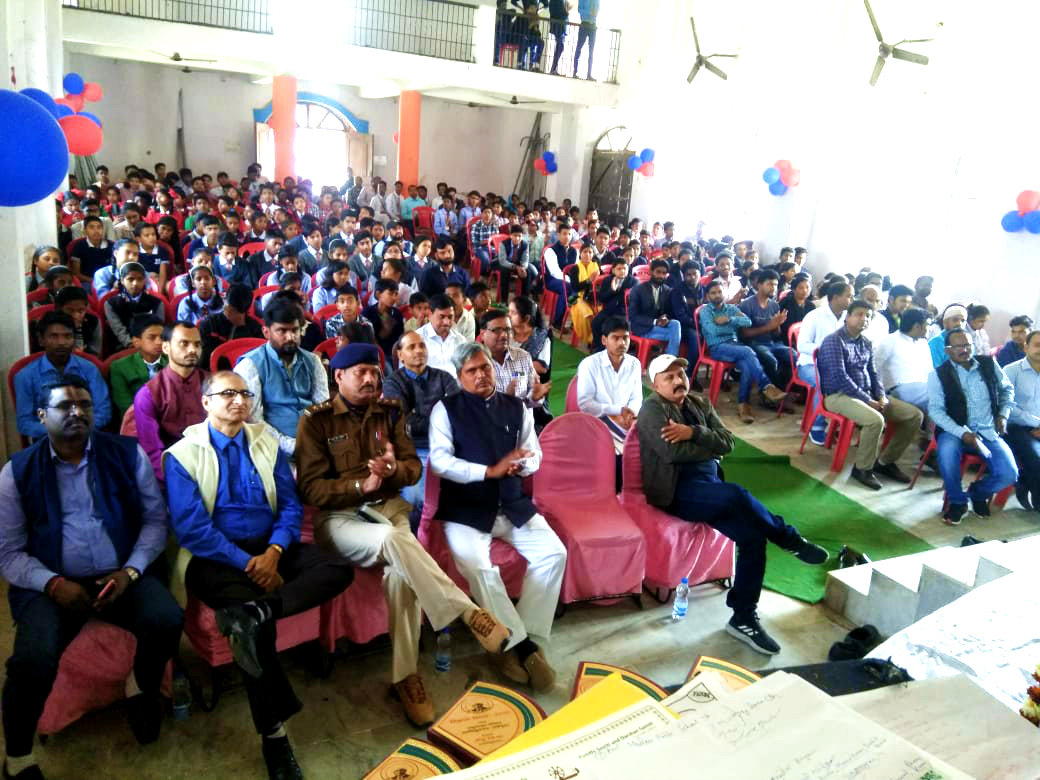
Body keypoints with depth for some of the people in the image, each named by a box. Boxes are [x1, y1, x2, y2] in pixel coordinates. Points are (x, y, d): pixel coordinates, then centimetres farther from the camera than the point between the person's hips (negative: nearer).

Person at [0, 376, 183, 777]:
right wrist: (53, 584, -14)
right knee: (32, 661, -26)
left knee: (167, 620, -26)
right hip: (50, 584, 0)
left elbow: (155, 519, 3)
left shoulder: (127, 453, 2)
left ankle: (141, 683, 11)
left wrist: (131, 571, -11)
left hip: (124, 574, 1)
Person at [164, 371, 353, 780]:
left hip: (270, 548, 5)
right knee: (257, 625, -30)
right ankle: (274, 734, -15)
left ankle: (254, 611, -35)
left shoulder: (267, 443, 13)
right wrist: (247, 563, -17)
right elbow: (191, 529, -9)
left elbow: (290, 505, 7)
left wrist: (274, 552, -12)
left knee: (339, 569, -20)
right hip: (218, 557, -4)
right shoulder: (182, 455, 0)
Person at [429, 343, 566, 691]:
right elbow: (440, 461, -12)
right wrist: (490, 471, -21)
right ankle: (521, 645, -13)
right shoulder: (446, 409, -1)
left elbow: (534, 456, 12)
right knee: (477, 565, -29)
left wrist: (519, 464, -13)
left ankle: (517, 641, -6)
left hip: (512, 504, 4)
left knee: (554, 552, -16)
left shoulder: (517, 407, 12)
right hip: (466, 508, -4)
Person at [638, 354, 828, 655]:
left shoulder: (700, 404, 15)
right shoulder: (652, 409, -5)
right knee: (738, 495, -33)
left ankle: (744, 618, -4)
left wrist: (693, 433, -14)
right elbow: (673, 452, -19)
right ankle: (790, 540, -7)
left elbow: (727, 442, 4)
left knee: (753, 537, -14)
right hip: (677, 492, -7)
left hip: (709, 486, 7)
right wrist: (711, 447, -3)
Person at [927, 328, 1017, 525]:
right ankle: (957, 501, -12)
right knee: (947, 450, -38)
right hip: (955, 431, -3)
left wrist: (1004, 414, 6)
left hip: (989, 432, 3)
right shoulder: (938, 374, -5)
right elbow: (936, 410, -11)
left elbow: (1007, 389, 21)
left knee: (1009, 474, -18)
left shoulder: (989, 363, 5)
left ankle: (978, 492, 18)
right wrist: (963, 433, -21)